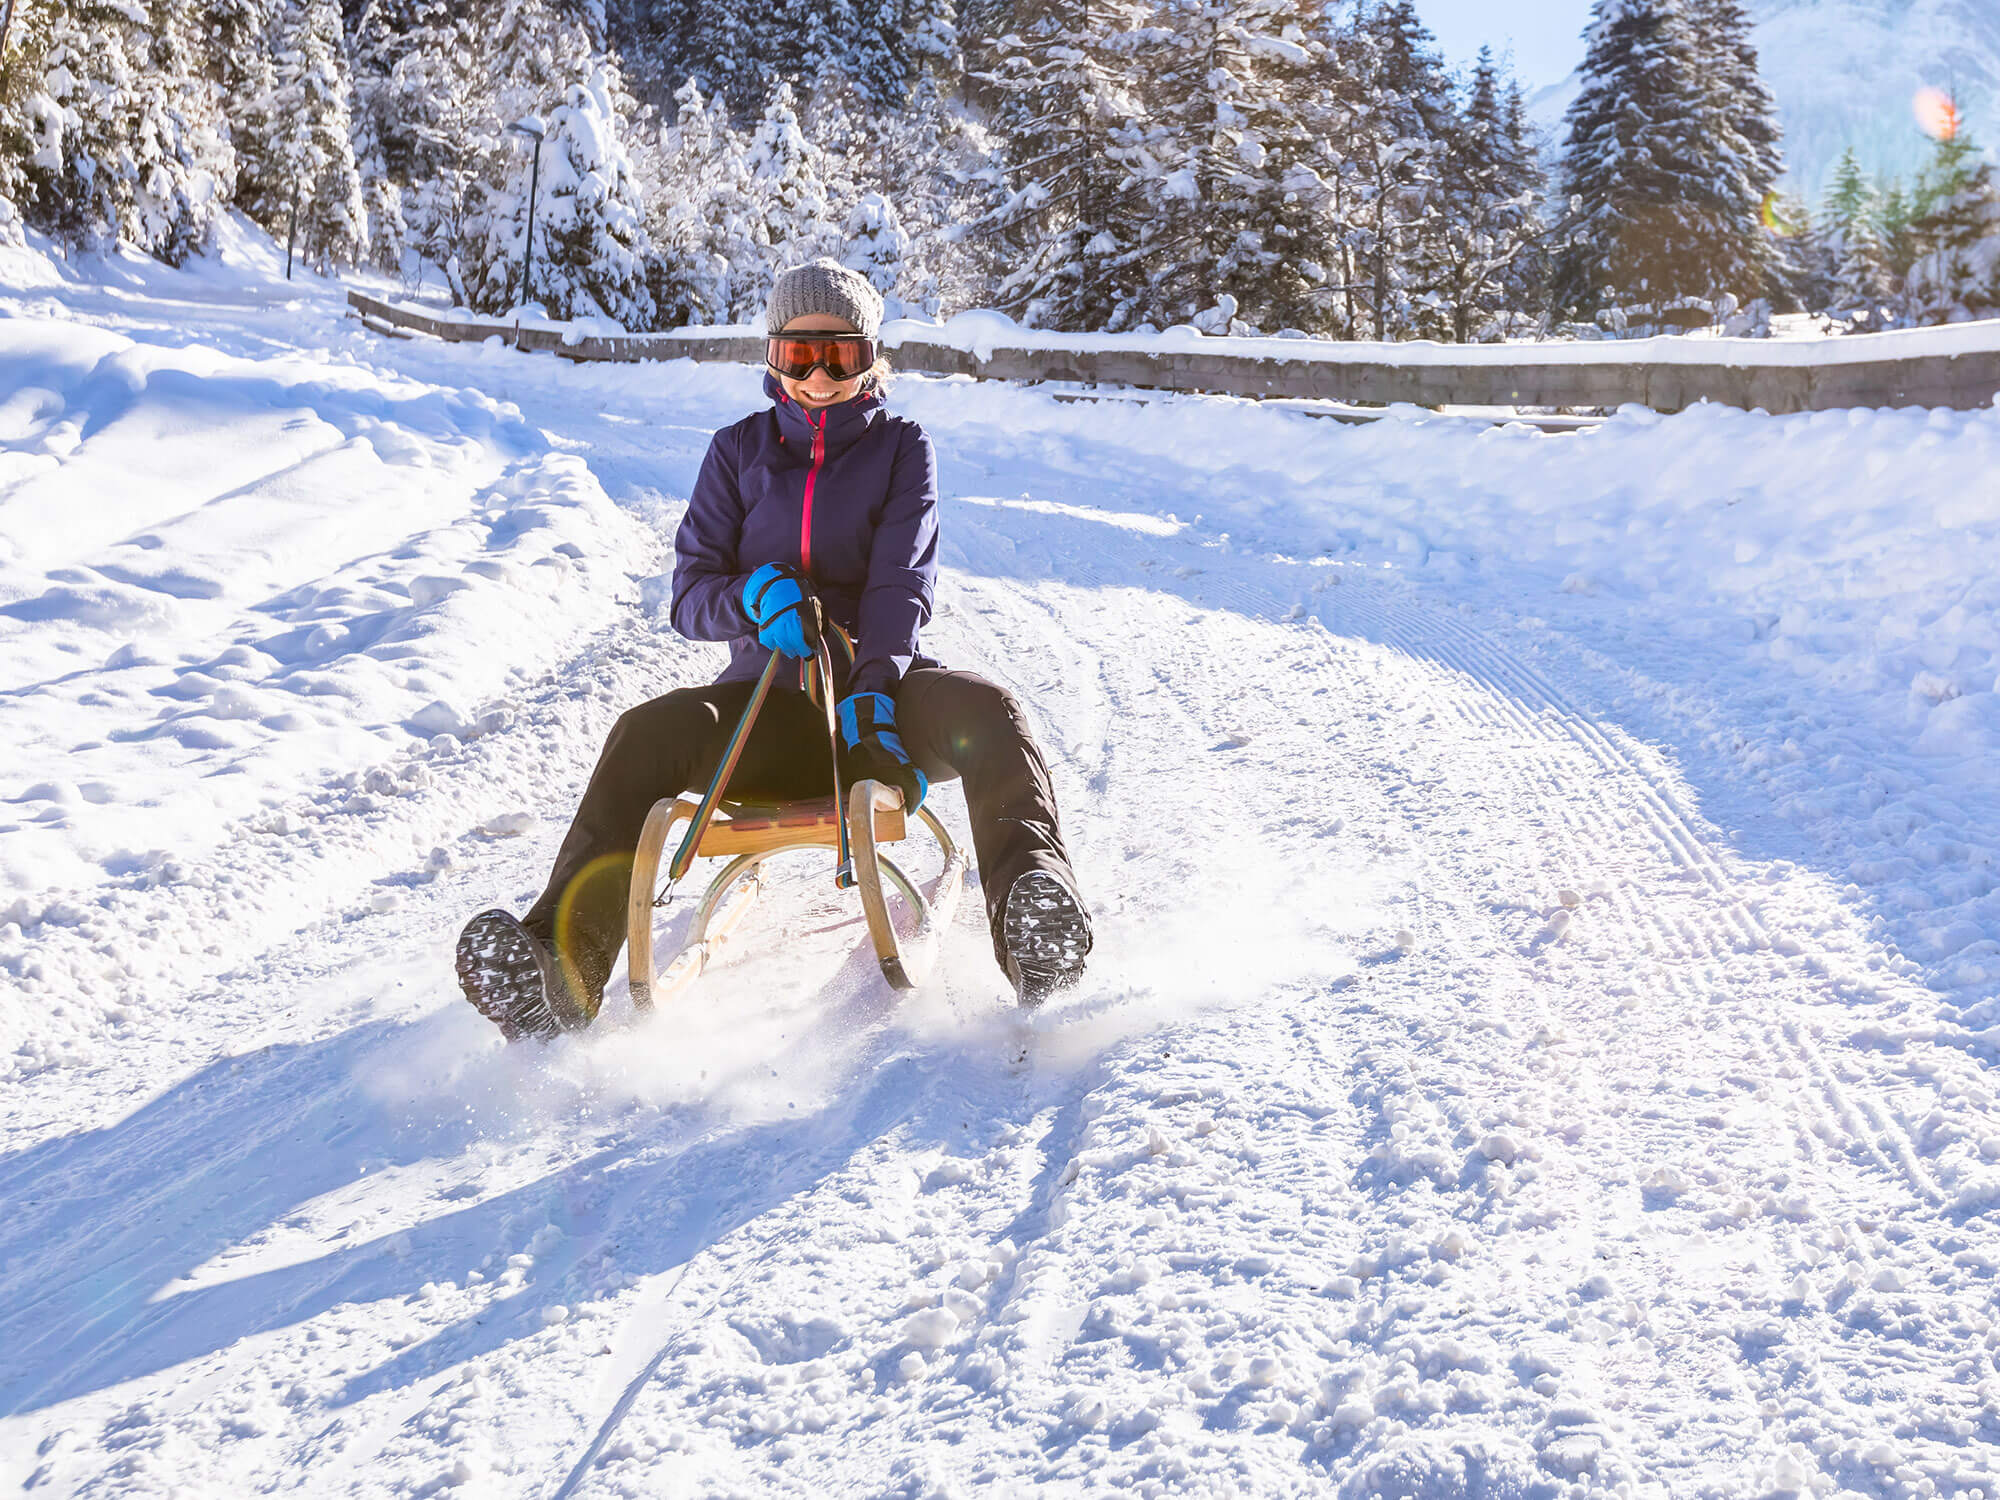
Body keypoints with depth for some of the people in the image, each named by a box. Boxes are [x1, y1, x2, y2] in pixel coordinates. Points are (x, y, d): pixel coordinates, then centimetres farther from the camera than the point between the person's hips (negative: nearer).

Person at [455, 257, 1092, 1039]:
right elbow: (691, 594, 7)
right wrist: (753, 597, -18)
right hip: (767, 701, 1)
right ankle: (561, 963, -42)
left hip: (874, 695, -1)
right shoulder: (739, 450, 13)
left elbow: (903, 584, -6)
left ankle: (1033, 920, -55)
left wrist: (874, 691, -25)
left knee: (985, 711, -33)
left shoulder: (900, 447, 9)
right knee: (647, 733, -29)